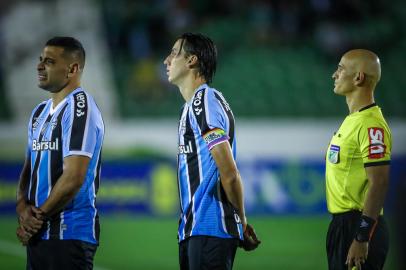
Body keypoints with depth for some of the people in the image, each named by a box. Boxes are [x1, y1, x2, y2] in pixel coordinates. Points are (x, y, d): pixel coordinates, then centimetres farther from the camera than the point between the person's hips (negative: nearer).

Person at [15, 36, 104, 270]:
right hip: (37, 235, 8)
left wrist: (39, 215, -10)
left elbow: (74, 178, -19)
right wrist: (23, 208, -2)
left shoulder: (79, 108, -11)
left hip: (69, 234, -8)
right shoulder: (40, 112, 17)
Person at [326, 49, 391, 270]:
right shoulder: (352, 120, 15)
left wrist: (362, 239, -25)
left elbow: (378, 183, -23)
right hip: (342, 223, 10)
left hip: (358, 225, -10)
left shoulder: (370, 125, -18)